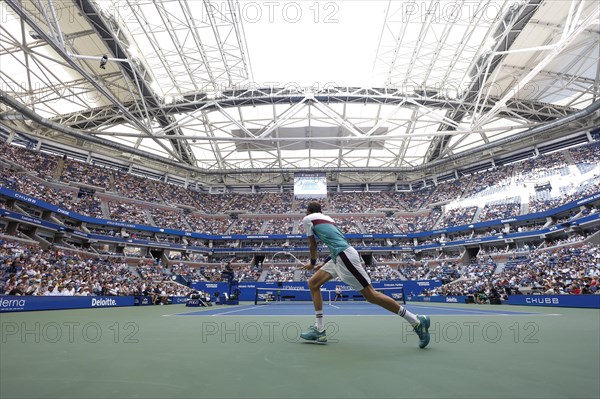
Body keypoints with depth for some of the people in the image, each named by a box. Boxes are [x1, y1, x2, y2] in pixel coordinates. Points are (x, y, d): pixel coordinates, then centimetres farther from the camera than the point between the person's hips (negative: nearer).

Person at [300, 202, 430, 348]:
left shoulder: (307, 219, 5)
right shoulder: (327, 218, 25)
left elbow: (313, 246, 11)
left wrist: (312, 263, 29)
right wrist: (323, 264, 33)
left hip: (344, 255, -10)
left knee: (371, 295, -8)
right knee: (313, 283, 10)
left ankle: (417, 321, -2)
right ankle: (319, 330, 8)